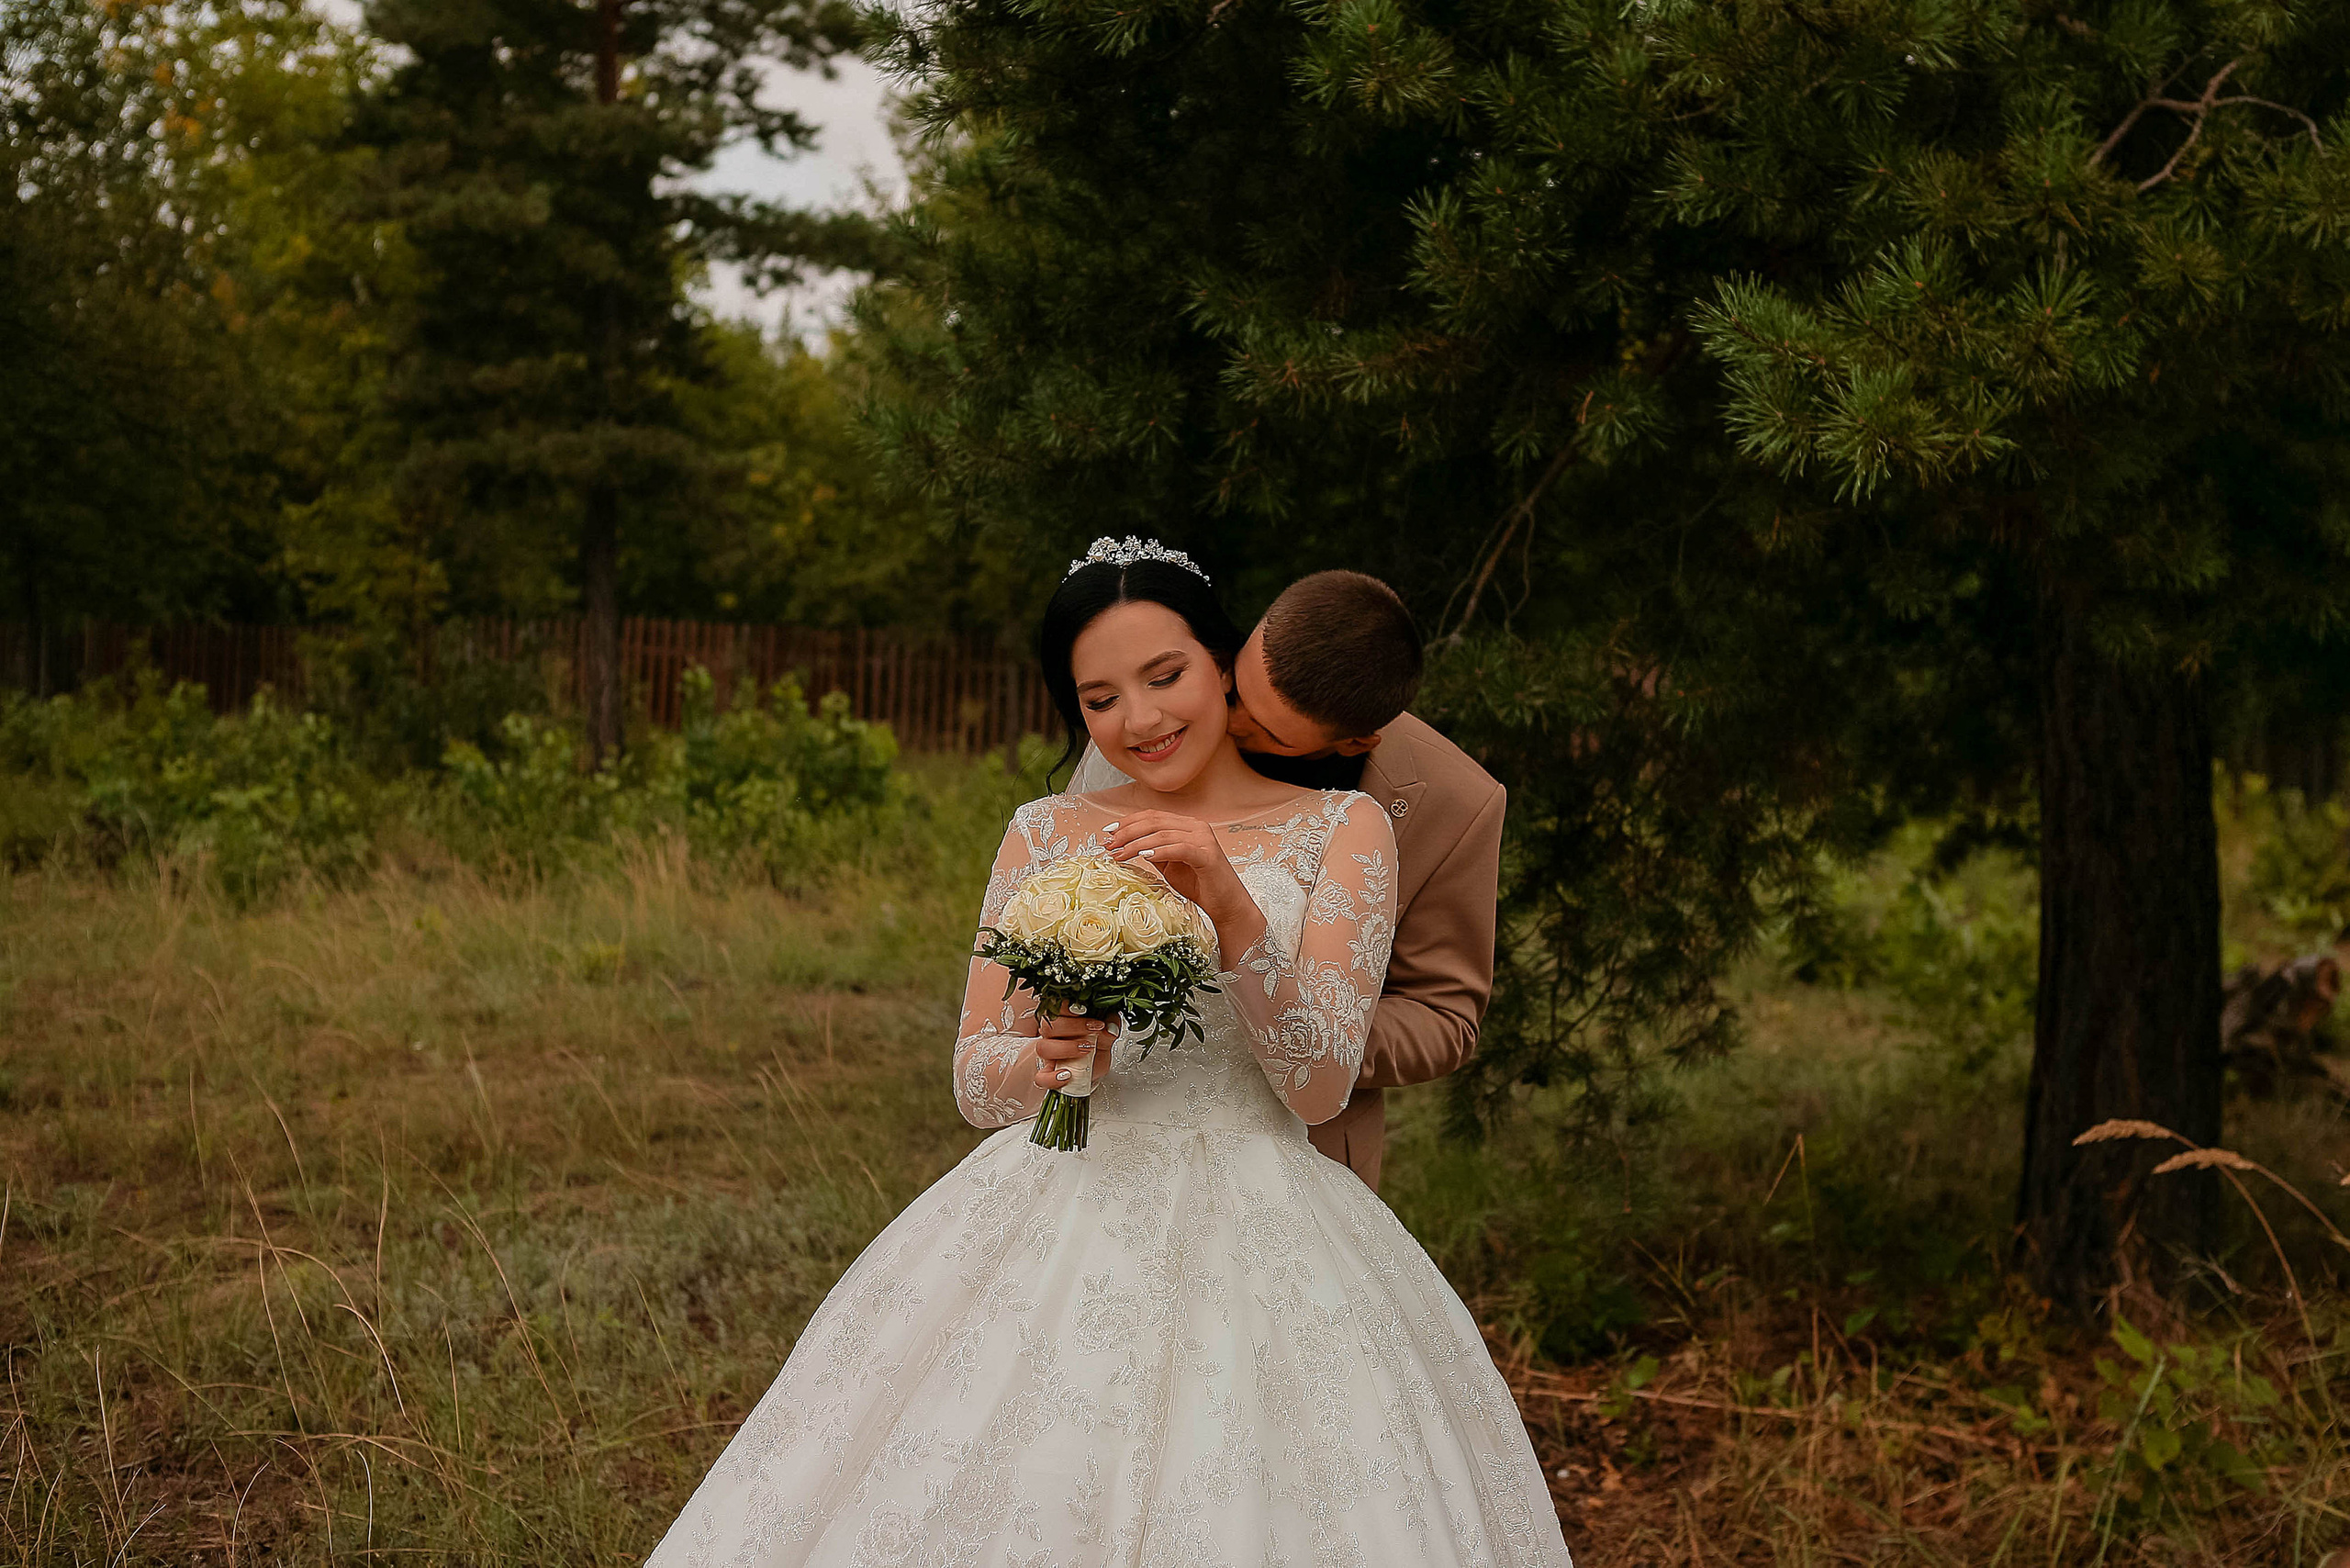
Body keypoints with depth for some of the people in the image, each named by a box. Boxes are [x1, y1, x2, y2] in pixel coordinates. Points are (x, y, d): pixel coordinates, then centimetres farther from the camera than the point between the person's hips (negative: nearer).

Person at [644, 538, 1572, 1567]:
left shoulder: (1340, 829, 3)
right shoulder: (1044, 834, 10)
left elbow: (1319, 1087, -6)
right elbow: (976, 1079, 8)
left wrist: (1235, 912, -20)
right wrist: (1047, 1061, -15)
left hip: (1254, 1241, -2)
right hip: (1055, 1221, 2)